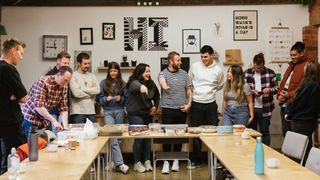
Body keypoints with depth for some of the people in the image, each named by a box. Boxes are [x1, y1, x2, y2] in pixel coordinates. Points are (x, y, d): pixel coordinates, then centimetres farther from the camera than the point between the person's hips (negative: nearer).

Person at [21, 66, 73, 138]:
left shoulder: (64, 86, -2)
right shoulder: (43, 82, -23)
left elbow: (63, 108, -1)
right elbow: (38, 106, -30)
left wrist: (65, 126, -12)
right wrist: (54, 121, -34)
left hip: (45, 121, 6)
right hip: (30, 118, -6)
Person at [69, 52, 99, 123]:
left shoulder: (92, 76, 12)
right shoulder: (73, 76, -4)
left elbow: (97, 90, -2)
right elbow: (76, 93, -16)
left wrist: (83, 89, -8)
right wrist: (91, 90, -3)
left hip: (91, 112, 5)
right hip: (78, 112, -5)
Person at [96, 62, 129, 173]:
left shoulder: (123, 83, 6)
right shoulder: (103, 83, 4)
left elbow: (126, 99, 8)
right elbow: (99, 98, 3)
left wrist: (121, 98, -12)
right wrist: (106, 99, -15)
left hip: (119, 111, 2)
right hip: (108, 112, -2)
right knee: (113, 138, -11)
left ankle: (115, 160, 21)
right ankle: (119, 163, -13)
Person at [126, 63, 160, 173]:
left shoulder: (151, 83, 3)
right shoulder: (134, 82, -16)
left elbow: (157, 96, 19)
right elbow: (135, 85, -43)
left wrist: (155, 106, 4)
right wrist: (141, 86, -65)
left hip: (148, 114, 6)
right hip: (135, 114, -6)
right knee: (139, 138, -4)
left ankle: (147, 161, 21)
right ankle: (137, 163, 9)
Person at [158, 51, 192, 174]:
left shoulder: (184, 73, 8)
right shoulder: (163, 73, -4)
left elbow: (189, 90, 12)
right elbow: (161, 80, -28)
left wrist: (189, 103, -1)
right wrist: (163, 84, -52)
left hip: (182, 109, 3)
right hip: (168, 110, -3)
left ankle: (176, 160, 21)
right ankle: (166, 162, 8)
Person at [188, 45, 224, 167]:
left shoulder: (218, 69, -1)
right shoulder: (194, 66, -3)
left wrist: (209, 92, 10)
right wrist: (194, 93, 6)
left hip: (211, 104, 1)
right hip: (196, 103, 0)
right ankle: (196, 160, 16)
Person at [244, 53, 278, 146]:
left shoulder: (270, 73, -1)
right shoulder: (247, 73, 0)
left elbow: (276, 88, 4)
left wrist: (270, 90, -17)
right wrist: (252, 91, -16)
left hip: (265, 109, -1)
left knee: (265, 132, 8)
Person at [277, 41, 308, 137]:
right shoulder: (291, 66, 21)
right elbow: (283, 82, 21)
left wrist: (289, 94, -17)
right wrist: (279, 95, 5)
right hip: (284, 105, 8)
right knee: (285, 133, 13)